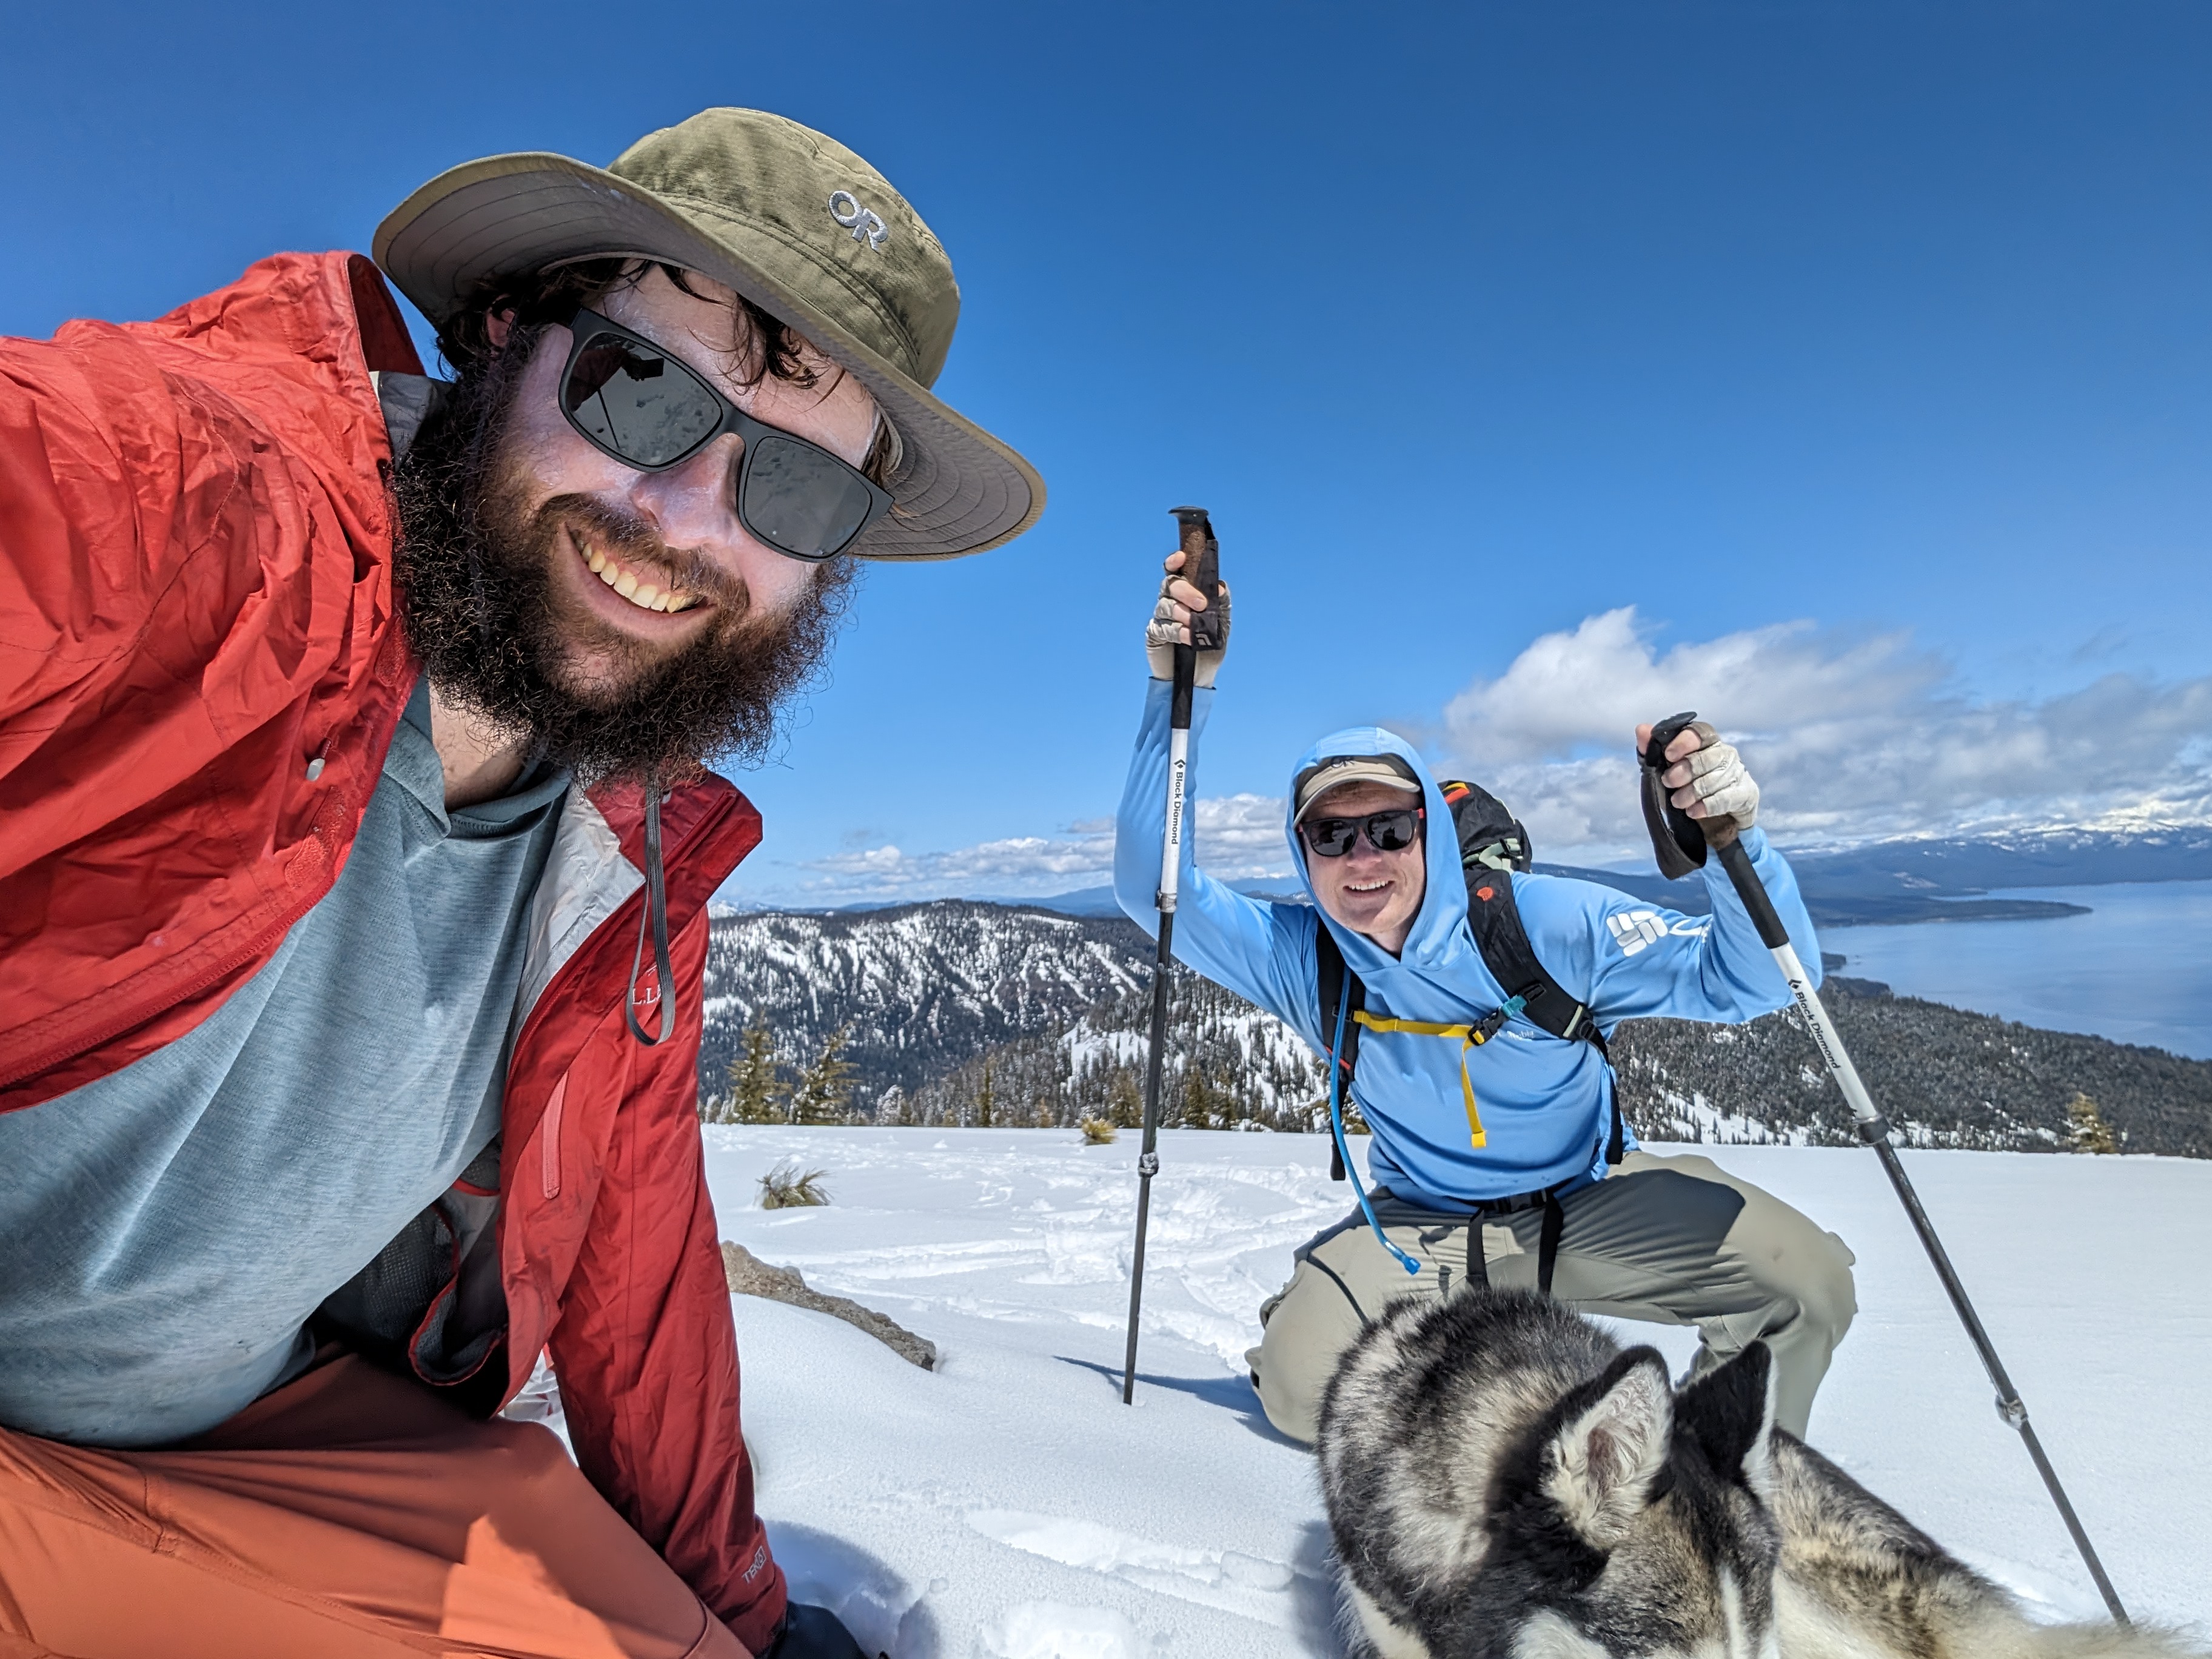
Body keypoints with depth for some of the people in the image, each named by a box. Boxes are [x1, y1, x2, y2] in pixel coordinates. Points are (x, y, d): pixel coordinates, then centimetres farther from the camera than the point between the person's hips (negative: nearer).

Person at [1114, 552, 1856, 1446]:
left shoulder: (1549, 923, -22)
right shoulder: (1302, 959, -17)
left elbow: (1758, 981, -19)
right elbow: (1153, 886, -25)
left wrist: (1732, 841, -41)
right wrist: (1179, 690, -34)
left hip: (1595, 1202, 0)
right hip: (1422, 1231, 1)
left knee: (1807, 1280, -20)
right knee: (1302, 1388, -21)